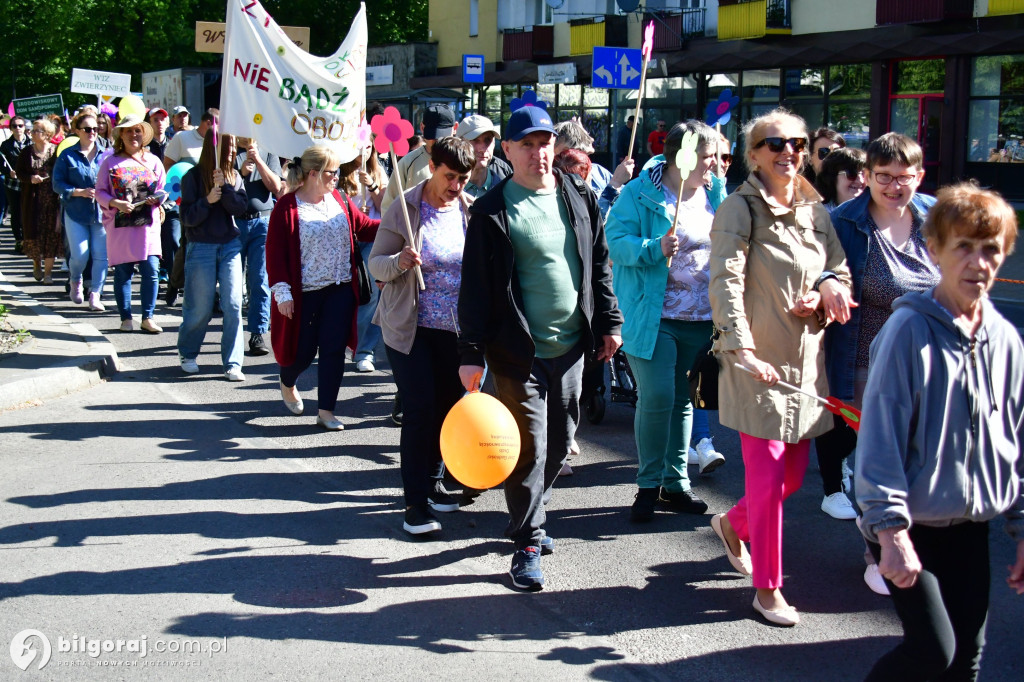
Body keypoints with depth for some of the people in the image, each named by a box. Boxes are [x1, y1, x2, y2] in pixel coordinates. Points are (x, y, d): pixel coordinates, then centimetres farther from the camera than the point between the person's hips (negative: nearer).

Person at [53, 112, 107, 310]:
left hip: (102, 212, 2)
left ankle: (95, 295, 7)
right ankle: (75, 281, 26)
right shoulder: (68, 156, 1)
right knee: (80, 255, -5)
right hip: (76, 212, -1)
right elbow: (57, 184, 0)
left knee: (100, 255, -3)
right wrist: (80, 192, -13)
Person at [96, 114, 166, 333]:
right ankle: (126, 318, 11)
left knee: (151, 271, -7)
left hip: (148, 225, 1)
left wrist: (157, 198, -8)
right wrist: (115, 203, -15)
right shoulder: (110, 162, 6)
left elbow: (162, 189, 14)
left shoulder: (153, 161, 12)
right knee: (123, 273, 2)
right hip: (120, 225, -1)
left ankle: (147, 318, 2)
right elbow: (100, 192, 3)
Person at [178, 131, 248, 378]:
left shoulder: (233, 176, 8)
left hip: (230, 246, 3)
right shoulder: (193, 177, -2)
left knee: (233, 305, -6)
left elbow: (240, 208, -5)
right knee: (200, 308, 3)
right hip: (200, 247, -3)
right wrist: (207, 200, -20)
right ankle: (187, 354, 26)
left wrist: (224, 186, -17)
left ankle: (232, 363, -1)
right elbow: (187, 218, -5)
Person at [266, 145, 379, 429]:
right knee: (303, 351, 6)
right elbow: (275, 253, -10)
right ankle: (287, 384, 40)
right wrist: (282, 293, -14)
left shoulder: (340, 200, 6)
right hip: (304, 294, -4)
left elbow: (365, 227, 14)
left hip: (340, 291, 4)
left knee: (334, 350, 1)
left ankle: (326, 411, 10)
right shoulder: (287, 207, -10)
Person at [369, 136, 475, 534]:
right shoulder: (403, 210, -8)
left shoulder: (472, 211, 1)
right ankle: (415, 502, -2)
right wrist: (399, 261, -26)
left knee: (448, 407, 11)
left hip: (455, 330, 4)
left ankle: (433, 481, 31)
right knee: (420, 408, -8)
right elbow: (376, 264, -5)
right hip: (411, 327, -4)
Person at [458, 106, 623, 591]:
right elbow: (475, 286, -8)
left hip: (570, 346, 5)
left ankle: (531, 514, 35)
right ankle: (527, 545, 8)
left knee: (560, 441, 14)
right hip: (518, 350, -5)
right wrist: (471, 353, -12)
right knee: (529, 447, -4)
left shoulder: (579, 198, 8)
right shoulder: (492, 211, -7)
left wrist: (608, 321, 13)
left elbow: (599, 265, 16)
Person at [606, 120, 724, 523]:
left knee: (682, 400, 13)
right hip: (653, 317, -6)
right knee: (656, 399, -11)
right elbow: (617, 240, -13)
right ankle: (648, 486, 4)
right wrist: (655, 248, -28)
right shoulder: (640, 194, -7)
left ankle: (675, 483, 22)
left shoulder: (715, 196, 10)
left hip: (700, 319, 6)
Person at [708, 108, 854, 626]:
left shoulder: (815, 211, 11)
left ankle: (732, 524, 42)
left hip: (805, 359, 7)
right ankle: (767, 590, 11)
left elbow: (840, 271, 17)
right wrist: (741, 347, -30)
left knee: (793, 474, 13)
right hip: (758, 364, -6)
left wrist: (825, 290, -7)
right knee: (767, 477, -4)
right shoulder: (740, 208, -9)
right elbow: (726, 282, -19)